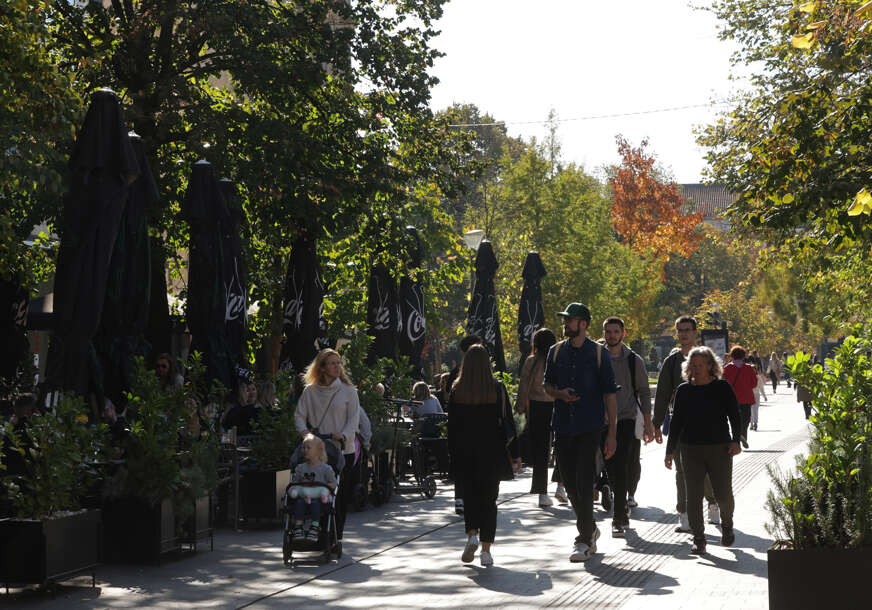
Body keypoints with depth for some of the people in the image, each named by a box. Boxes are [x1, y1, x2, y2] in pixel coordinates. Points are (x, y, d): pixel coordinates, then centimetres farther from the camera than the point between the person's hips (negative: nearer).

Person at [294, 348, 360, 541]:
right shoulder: (310, 391, 8)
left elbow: (354, 419, 0)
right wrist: (303, 430, -14)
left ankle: (336, 538, 8)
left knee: (340, 495, -1)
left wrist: (343, 435, -18)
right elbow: (299, 415, 6)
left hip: (343, 450, -1)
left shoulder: (348, 391, 5)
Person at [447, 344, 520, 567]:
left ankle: (472, 535, -7)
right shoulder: (498, 389, -5)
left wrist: (453, 455, 7)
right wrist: (515, 454, 2)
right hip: (492, 454, 0)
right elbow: (508, 423, -3)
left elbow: (452, 426, -1)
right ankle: (486, 550, 4)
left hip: (465, 454, 0)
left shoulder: (457, 391, -3)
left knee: (470, 495, 16)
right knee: (489, 499, 8)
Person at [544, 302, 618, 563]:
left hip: (590, 427, -4)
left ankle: (584, 541, -3)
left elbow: (609, 393, -2)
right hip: (563, 426, 4)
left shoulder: (598, 353, -2)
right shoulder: (556, 351, 9)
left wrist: (612, 433, -6)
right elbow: (547, 385, 18)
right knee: (570, 484, 9)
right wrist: (559, 393, -7)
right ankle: (590, 529, 30)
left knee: (584, 483, -9)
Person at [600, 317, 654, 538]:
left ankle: (618, 519, -8)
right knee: (610, 468, 5)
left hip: (626, 420, -2)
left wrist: (648, 424, 4)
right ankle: (622, 507, 28)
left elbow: (644, 392, 7)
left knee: (621, 469, -11)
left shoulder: (633, 360, 3)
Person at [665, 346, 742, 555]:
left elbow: (735, 416, 4)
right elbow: (676, 422, 11)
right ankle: (698, 539, 8)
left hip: (719, 449, -2)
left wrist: (735, 441, -9)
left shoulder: (722, 388, 1)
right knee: (693, 496, -2)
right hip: (691, 451, 2)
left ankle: (726, 525, 28)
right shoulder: (683, 391, 7)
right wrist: (670, 450, 8)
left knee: (723, 494, -2)